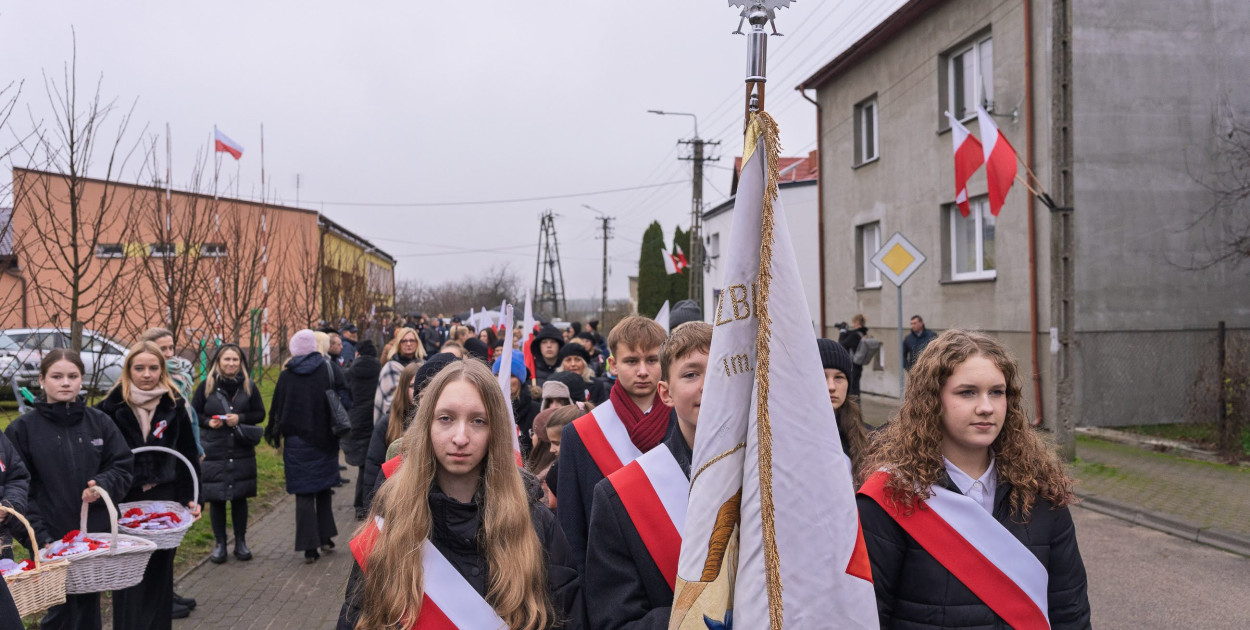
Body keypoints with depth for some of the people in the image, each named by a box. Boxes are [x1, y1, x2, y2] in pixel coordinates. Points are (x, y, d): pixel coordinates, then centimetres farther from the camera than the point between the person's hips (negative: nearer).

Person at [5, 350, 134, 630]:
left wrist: (102, 486, -14)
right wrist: (35, 533, -15)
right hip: (50, 540, -3)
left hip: (95, 535, 3)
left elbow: (123, 467, 8)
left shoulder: (100, 422, 5)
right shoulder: (22, 428, -3)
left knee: (89, 607, 12)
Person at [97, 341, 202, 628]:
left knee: (160, 574, 9)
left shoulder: (175, 406, 1)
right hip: (123, 502, -1)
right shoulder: (112, 407, -4)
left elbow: (188, 457, 5)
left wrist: (191, 499, 1)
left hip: (164, 501, 1)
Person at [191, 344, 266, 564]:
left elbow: (260, 414, 6)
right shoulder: (207, 386, 0)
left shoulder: (249, 386, 4)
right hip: (213, 452, -1)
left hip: (242, 452, 1)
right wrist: (208, 422, -14)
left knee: (240, 497, 7)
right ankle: (219, 544, 16)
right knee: (216, 499, 3)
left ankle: (241, 542, 19)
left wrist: (240, 418, -11)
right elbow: (193, 413, 5)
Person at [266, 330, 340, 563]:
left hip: (297, 443, -1)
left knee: (304, 494, 3)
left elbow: (277, 409, 1)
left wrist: (275, 435, 15)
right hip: (324, 441, 1)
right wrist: (336, 438, 6)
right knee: (323, 490, 18)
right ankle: (326, 537, 22)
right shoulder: (327, 371, -4)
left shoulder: (286, 376, -3)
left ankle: (310, 547, 0)